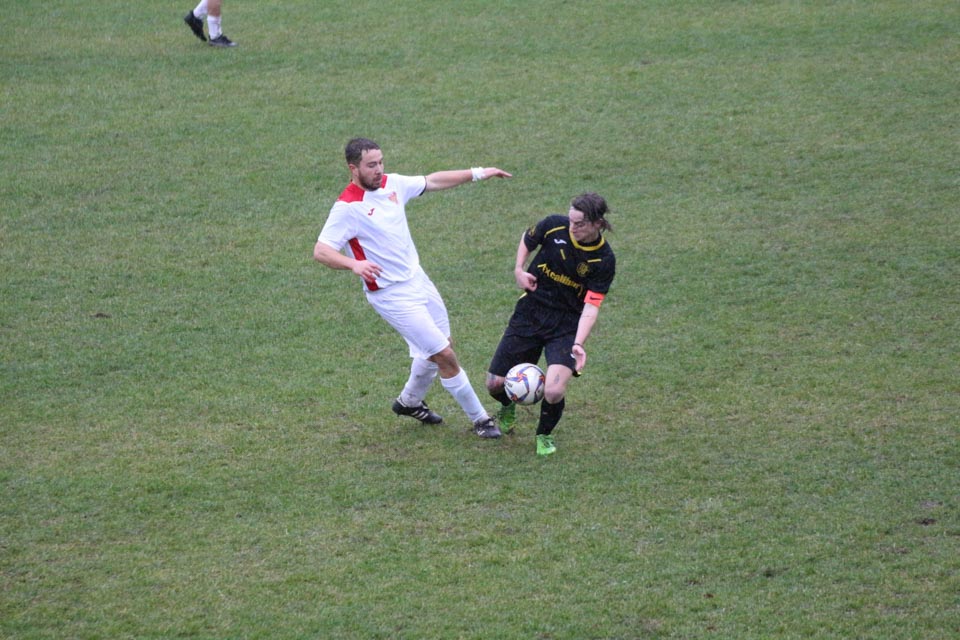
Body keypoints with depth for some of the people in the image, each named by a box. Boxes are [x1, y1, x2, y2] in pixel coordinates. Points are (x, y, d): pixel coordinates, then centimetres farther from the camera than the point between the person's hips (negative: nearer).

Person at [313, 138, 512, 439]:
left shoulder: (391, 183, 1)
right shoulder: (347, 208, -20)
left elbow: (433, 181, 15)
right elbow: (321, 251, -25)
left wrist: (477, 173, 13)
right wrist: (354, 265, -43)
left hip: (418, 279, 8)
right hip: (393, 296, -8)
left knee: (439, 346, 20)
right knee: (445, 356, -6)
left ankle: (409, 402, 44)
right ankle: (479, 419, 9)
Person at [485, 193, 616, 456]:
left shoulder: (604, 260, -16)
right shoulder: (553, 226, -11)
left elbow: (591, 306, -20)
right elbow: (527, 239, 12)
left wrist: (578, 344, -34)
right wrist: (519, 269, -3)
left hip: (567, 325, -3)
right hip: (530, 312, 3)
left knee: (554, 392, -23)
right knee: (495, 383, 2)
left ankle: (544, 434, 12)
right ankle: (508, 409, 42)